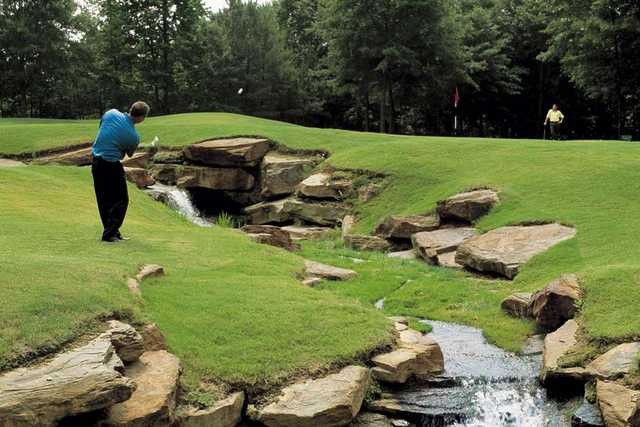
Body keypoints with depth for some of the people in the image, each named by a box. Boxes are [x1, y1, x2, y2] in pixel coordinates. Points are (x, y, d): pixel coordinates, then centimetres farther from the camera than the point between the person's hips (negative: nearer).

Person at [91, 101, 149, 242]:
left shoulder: (111, 113, -5)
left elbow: (101, 125, 15)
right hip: (112, 166, -7)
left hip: (96, 161, 7)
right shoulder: (134, 136, -15)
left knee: (104, 200, 14)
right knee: (121, 200, 4)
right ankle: (109, 233, -2)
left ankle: (111, 231, 21)